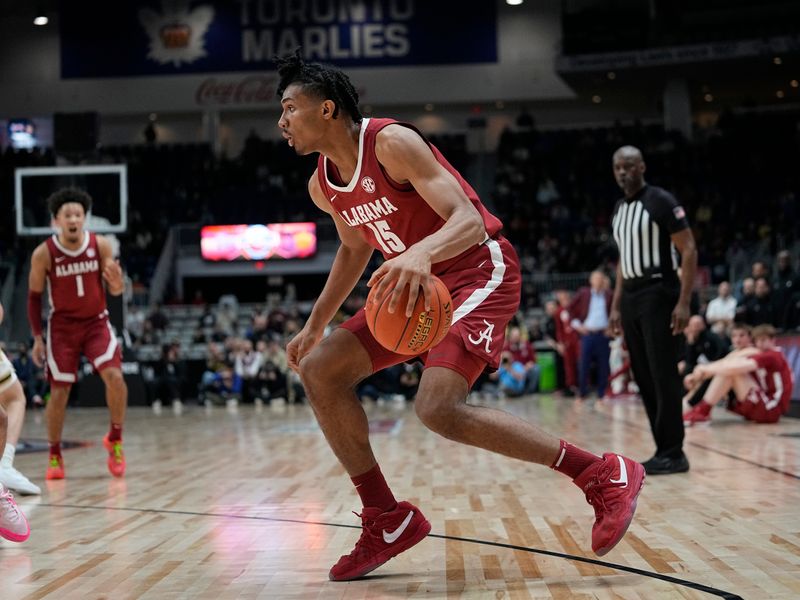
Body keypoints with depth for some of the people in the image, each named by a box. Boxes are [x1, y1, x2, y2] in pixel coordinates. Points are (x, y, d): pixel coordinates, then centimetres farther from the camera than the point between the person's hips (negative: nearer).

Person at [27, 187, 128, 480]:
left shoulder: (101, 245, -10)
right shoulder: (44, 253, -13)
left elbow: (116, 291, -2)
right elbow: (34, 296, 0)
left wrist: (117, 280, -26)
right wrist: (37, 339, -3)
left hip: (96, 322, 1)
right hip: (62, 326, 0)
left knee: (114, 376, -19)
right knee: (59, 392, -1)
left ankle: (115, 439, 3)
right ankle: (54, 456, 17)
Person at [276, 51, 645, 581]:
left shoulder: (391, 142, -20)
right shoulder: (323, 185, 5)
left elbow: (468, 220, -28)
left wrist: (422, 252, -49)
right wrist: (314, 326, 23)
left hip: (479, 270, -9)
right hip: (419, 284, 9)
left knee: (438, 408, -27)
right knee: (319, 371, 1)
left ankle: (603, 476, -15)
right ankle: (388, 521, 8)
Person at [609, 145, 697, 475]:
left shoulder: (661, 201, -9)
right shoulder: (619, 210, 15)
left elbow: (689, 250, -12)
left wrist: (684, 302, -19)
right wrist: (616, 306, 17)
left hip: (658, 294, -8)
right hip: (631, 298, 8)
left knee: (664, 375, -9)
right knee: (644, 377, 7)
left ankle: (674, 454, -5)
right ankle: (664, 450, 13)